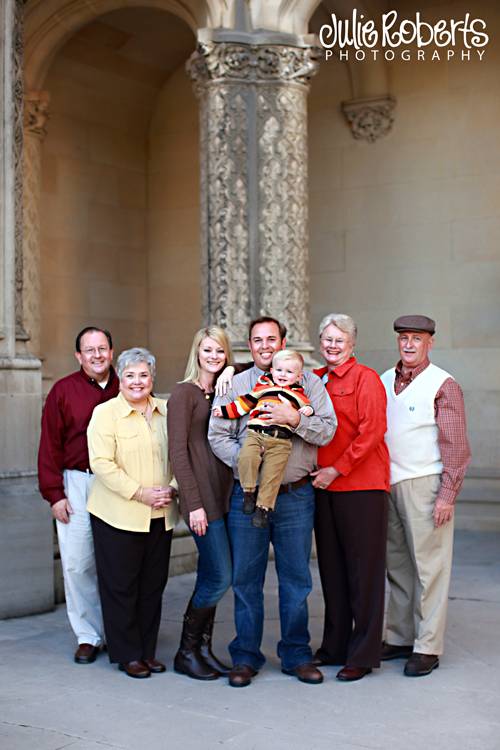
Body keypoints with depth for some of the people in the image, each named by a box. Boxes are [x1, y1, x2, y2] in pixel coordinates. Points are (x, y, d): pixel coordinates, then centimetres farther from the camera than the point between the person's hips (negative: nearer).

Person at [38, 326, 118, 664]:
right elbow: (50, 446, 1)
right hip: (76, 484, -1)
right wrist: (55, 494, -4)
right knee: (77, 564, -2)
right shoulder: (63, 390, 1)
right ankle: (88, 636, 12)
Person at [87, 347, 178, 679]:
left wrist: (172, 488, -4)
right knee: (121, 586, 3)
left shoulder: (167, 411, 9)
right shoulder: (106, 413, -5)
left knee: (153, 585, 10)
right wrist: (141, 493, -17)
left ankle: (148, 651, 23)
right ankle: (128, 655, 15)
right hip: (118, 515, -4)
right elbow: (102, 464, -13)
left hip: (160, 516, 4)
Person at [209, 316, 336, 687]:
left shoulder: (307, 382, 6)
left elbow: (327, 431, -1)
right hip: (247, 494, 0)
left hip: (295, 495, 0)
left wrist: (295, 419, -17)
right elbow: (218, 436, 0)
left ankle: (297, 655, 19)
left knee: (296, 578, 6)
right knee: (246, 579, 5)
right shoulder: (234, 386, 7)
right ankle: (246, 657, 17)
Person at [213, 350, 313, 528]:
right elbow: (244, 403, 23)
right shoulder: (263, 386, 21)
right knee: (247, 458, -26)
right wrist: (225, 410, 19)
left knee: (272, 473, -14)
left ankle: (263, 507, -3)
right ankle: (249, 492, -7)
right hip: (256, 433, 0)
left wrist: (308, 411, 2)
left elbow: (306, 409, 26)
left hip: (281, 441, 0)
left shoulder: (298, 394, 21)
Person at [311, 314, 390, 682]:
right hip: (324, 486, 6)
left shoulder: (366, 378, -4)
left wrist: (338, 469, -14)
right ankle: (335, 647, 22)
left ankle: (363, 655, 8)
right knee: (332, 569, 12)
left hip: (362, 486, -6)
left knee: (364, 571, 0)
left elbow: (372, 431, -12)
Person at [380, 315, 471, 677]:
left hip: (425, 485, -6)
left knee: (429, 567, -2)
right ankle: (399, 638, 18)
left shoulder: (443, 385, -5)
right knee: (397, 565, 10)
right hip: (389, 485, 6)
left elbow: (457, 447, -7)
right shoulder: (385, 381, 12)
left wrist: (447, 496, -12)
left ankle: (427, 647, 3)